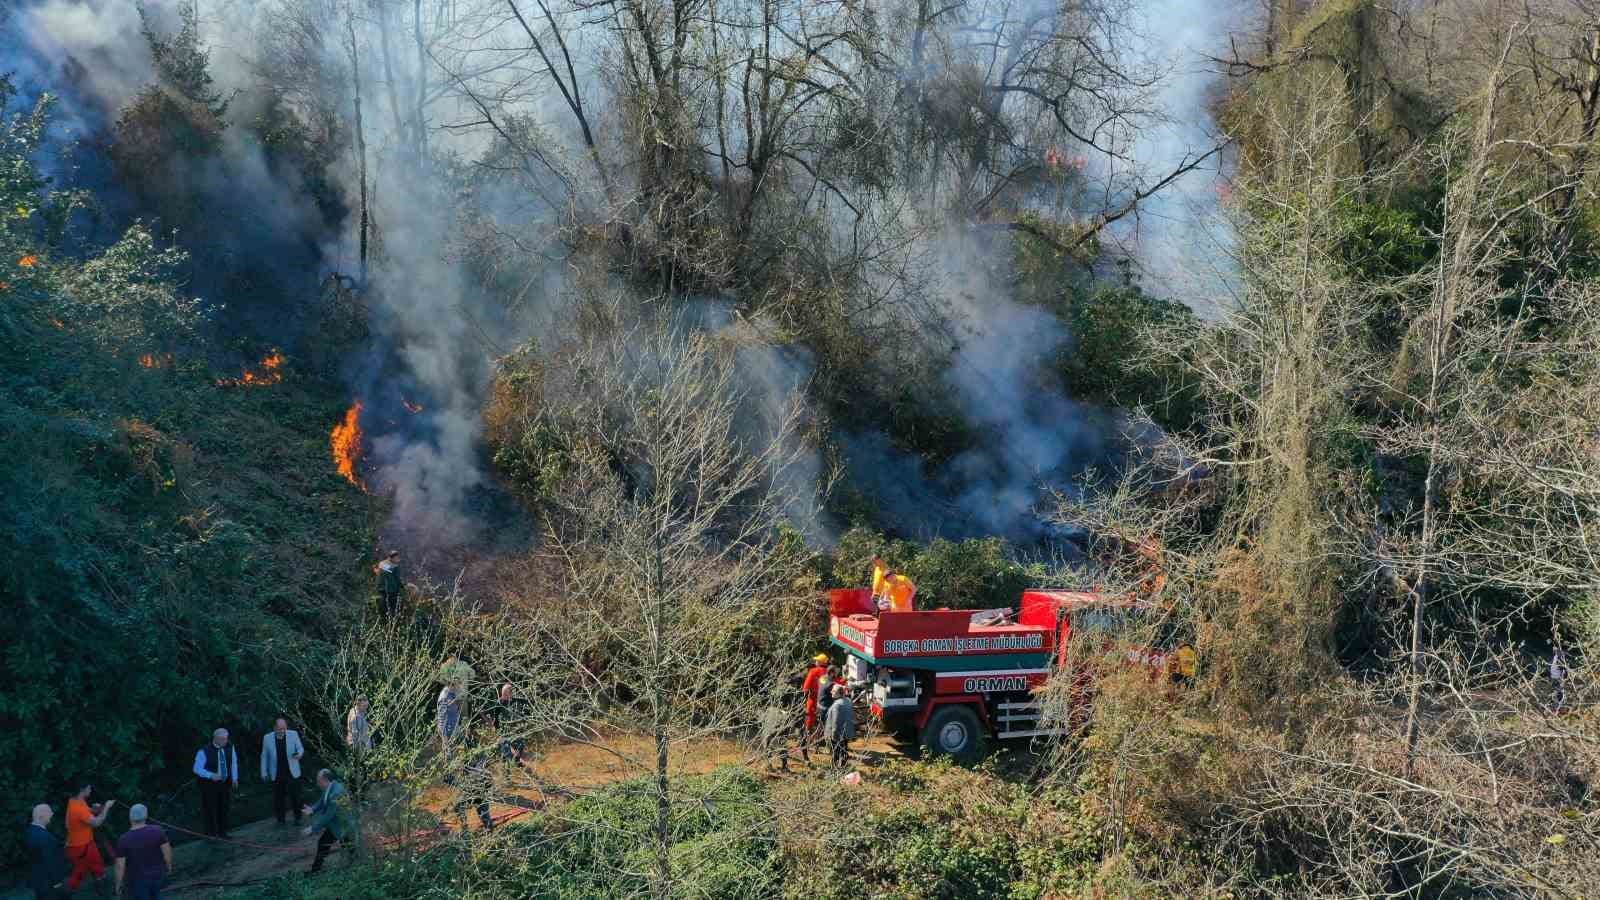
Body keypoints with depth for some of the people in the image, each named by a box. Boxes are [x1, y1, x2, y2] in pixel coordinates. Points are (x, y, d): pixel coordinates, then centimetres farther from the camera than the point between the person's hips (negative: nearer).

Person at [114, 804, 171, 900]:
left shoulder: (123, 840, -26)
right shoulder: (157, 830, -21)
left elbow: (120, 866, -20)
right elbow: (167, 851, -12)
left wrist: (118, 884, -3)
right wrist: (168, 865, 9)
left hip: (138, 879, -2)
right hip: (157, 873, 2)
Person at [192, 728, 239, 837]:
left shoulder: (230, 748, -3)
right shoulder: (204, 751, -18)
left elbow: (234, 763, 12)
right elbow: (197, 769, -14)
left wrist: (235, 778, 10)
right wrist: (211, 775, -26)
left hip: (226, 783, 5)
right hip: (210, 784, -5)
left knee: (224, 808, 13)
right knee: (210, 809, 1)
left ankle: (222, 832, 26)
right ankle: (211, 834, 13)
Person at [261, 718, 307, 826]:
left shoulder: (293, 734, -4)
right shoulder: (267, 738, -3)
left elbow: (300, 748, 2)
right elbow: (264, 756, 6)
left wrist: (299, 754, -22)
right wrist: (264, 773, 5)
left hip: (292, 772, -1)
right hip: (276, 775, 1)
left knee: (295, 796, 3)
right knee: (279, 797, 7)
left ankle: (297, 818, 17)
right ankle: (280, 819, 20)